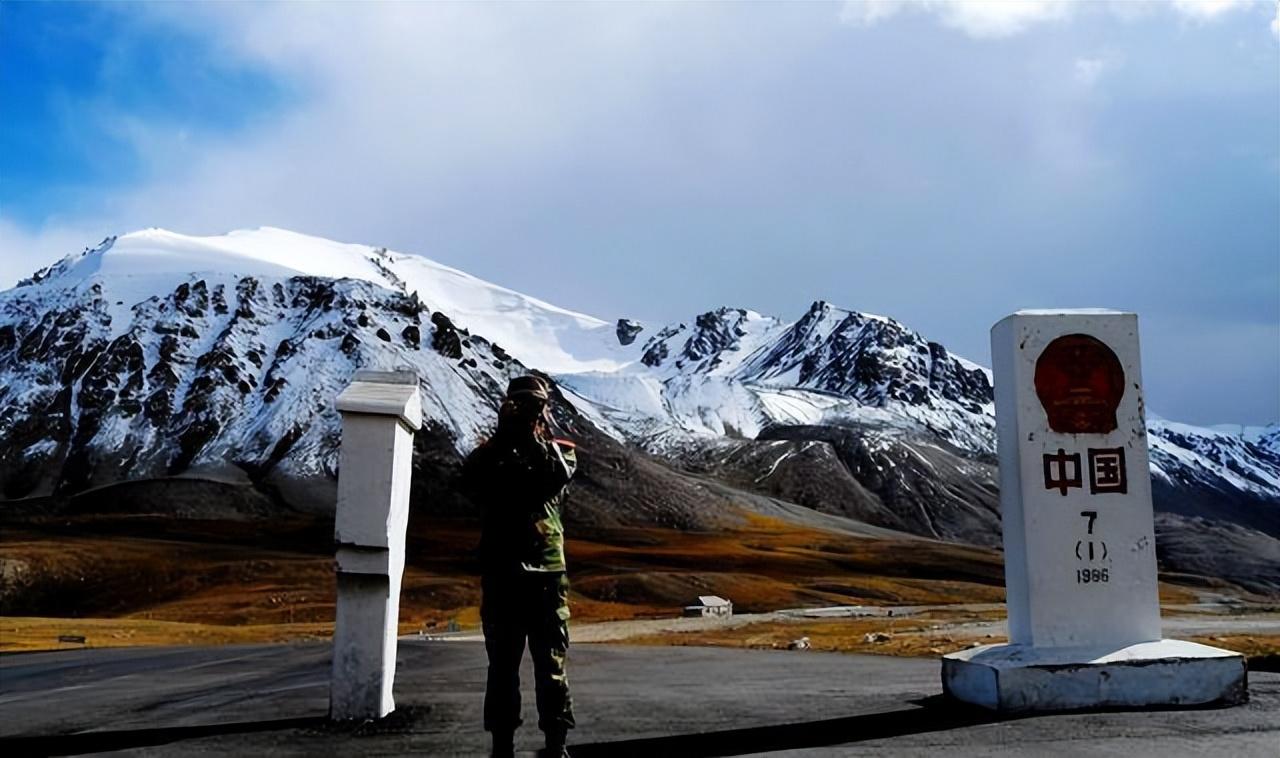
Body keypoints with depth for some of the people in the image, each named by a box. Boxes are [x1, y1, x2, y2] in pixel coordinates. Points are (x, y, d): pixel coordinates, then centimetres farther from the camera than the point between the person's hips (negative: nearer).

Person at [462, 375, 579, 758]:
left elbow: (557, 475, -14)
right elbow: (470, 479, -11)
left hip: (546, 572, -1)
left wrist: (531, 435, -17)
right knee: (502, 664, 7)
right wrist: (503, 433, -17)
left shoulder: (560, 450, 8)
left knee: (551, 664, 1)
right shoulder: (492, 450, 11)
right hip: (501, 572, 1)